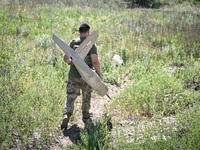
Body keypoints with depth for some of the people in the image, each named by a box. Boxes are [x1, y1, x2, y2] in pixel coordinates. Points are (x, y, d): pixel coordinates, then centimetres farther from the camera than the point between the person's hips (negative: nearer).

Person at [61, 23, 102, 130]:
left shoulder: (73, 43, 0)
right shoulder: (91, 44, -11)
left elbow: (65, 58, 6)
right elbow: (95, 61, -21)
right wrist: (99, 74, -6)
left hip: (73, 76, 2)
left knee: (70, 97, 4)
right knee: (86, 97, 19)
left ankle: (66, 116, -16)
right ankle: (85, 117, 34)